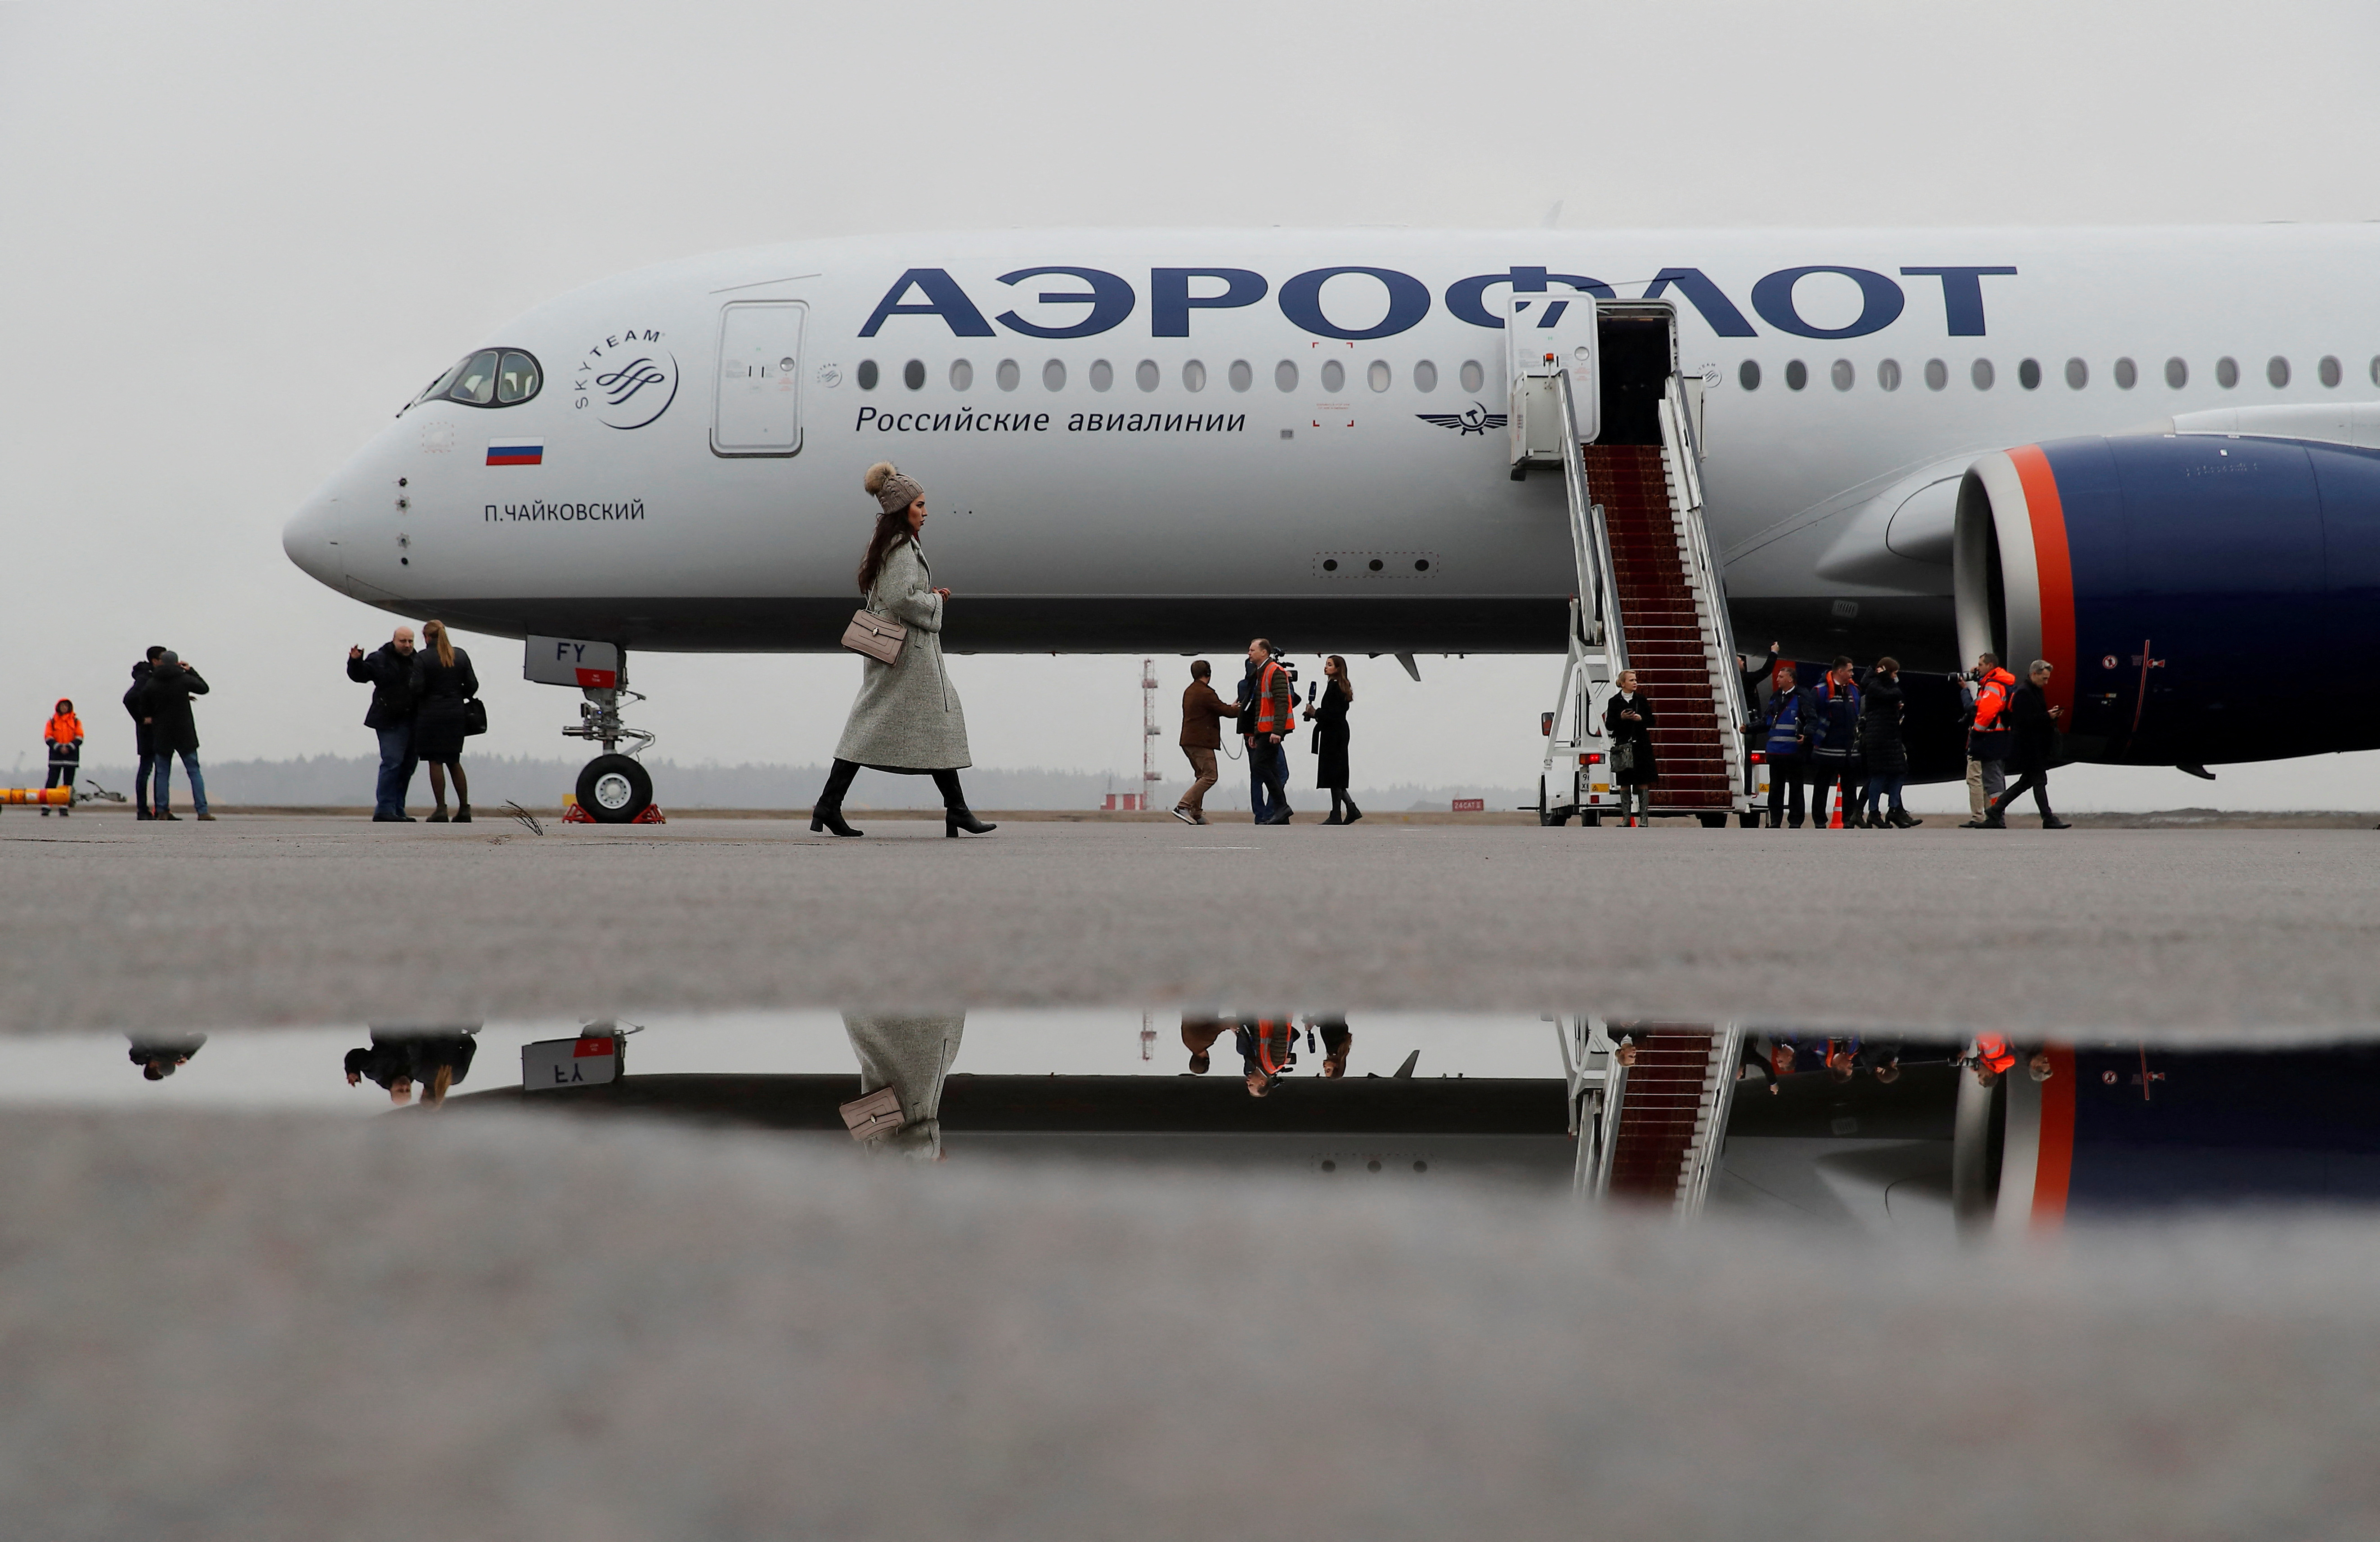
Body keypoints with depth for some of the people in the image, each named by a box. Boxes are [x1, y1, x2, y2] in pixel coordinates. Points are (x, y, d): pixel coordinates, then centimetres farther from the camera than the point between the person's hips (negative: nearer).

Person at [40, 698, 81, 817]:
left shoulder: (76, 722, 11)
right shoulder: (52, 722, 8)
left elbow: (79, 738, 3)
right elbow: (48, 738, 0)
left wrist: (69, 747, -13)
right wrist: (59, 747, -14)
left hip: (71, 755, 1)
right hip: (56, 755, -1)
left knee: (68, 783, 2)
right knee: (52, 781, -8)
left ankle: (64, 808, 6)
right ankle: (46, 807, -10)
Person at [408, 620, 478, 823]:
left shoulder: (422, 658, -9)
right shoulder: (461, 656, 5)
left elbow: (417, 688, -15)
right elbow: (472, 686, 3)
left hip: (431, 713, -5)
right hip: (456, 713, 5)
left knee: (436, 762, 1)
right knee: (454, 761, 13)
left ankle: (441, 810, -2)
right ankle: (464, 809, 9)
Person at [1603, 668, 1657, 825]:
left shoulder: (1641, 700, 6)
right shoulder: (1614, 702, 2)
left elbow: (1651, 721, 8)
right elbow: (1609, 726, 1)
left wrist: (1641, 719, -11)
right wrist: (1621, 718, -15)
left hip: (1641, 745, 1)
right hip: (1623, 746, -1)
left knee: (1643, 783, -2)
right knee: (1624, 783, 1)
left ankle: (1644, 818, 0)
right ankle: (1627, 817, 5)